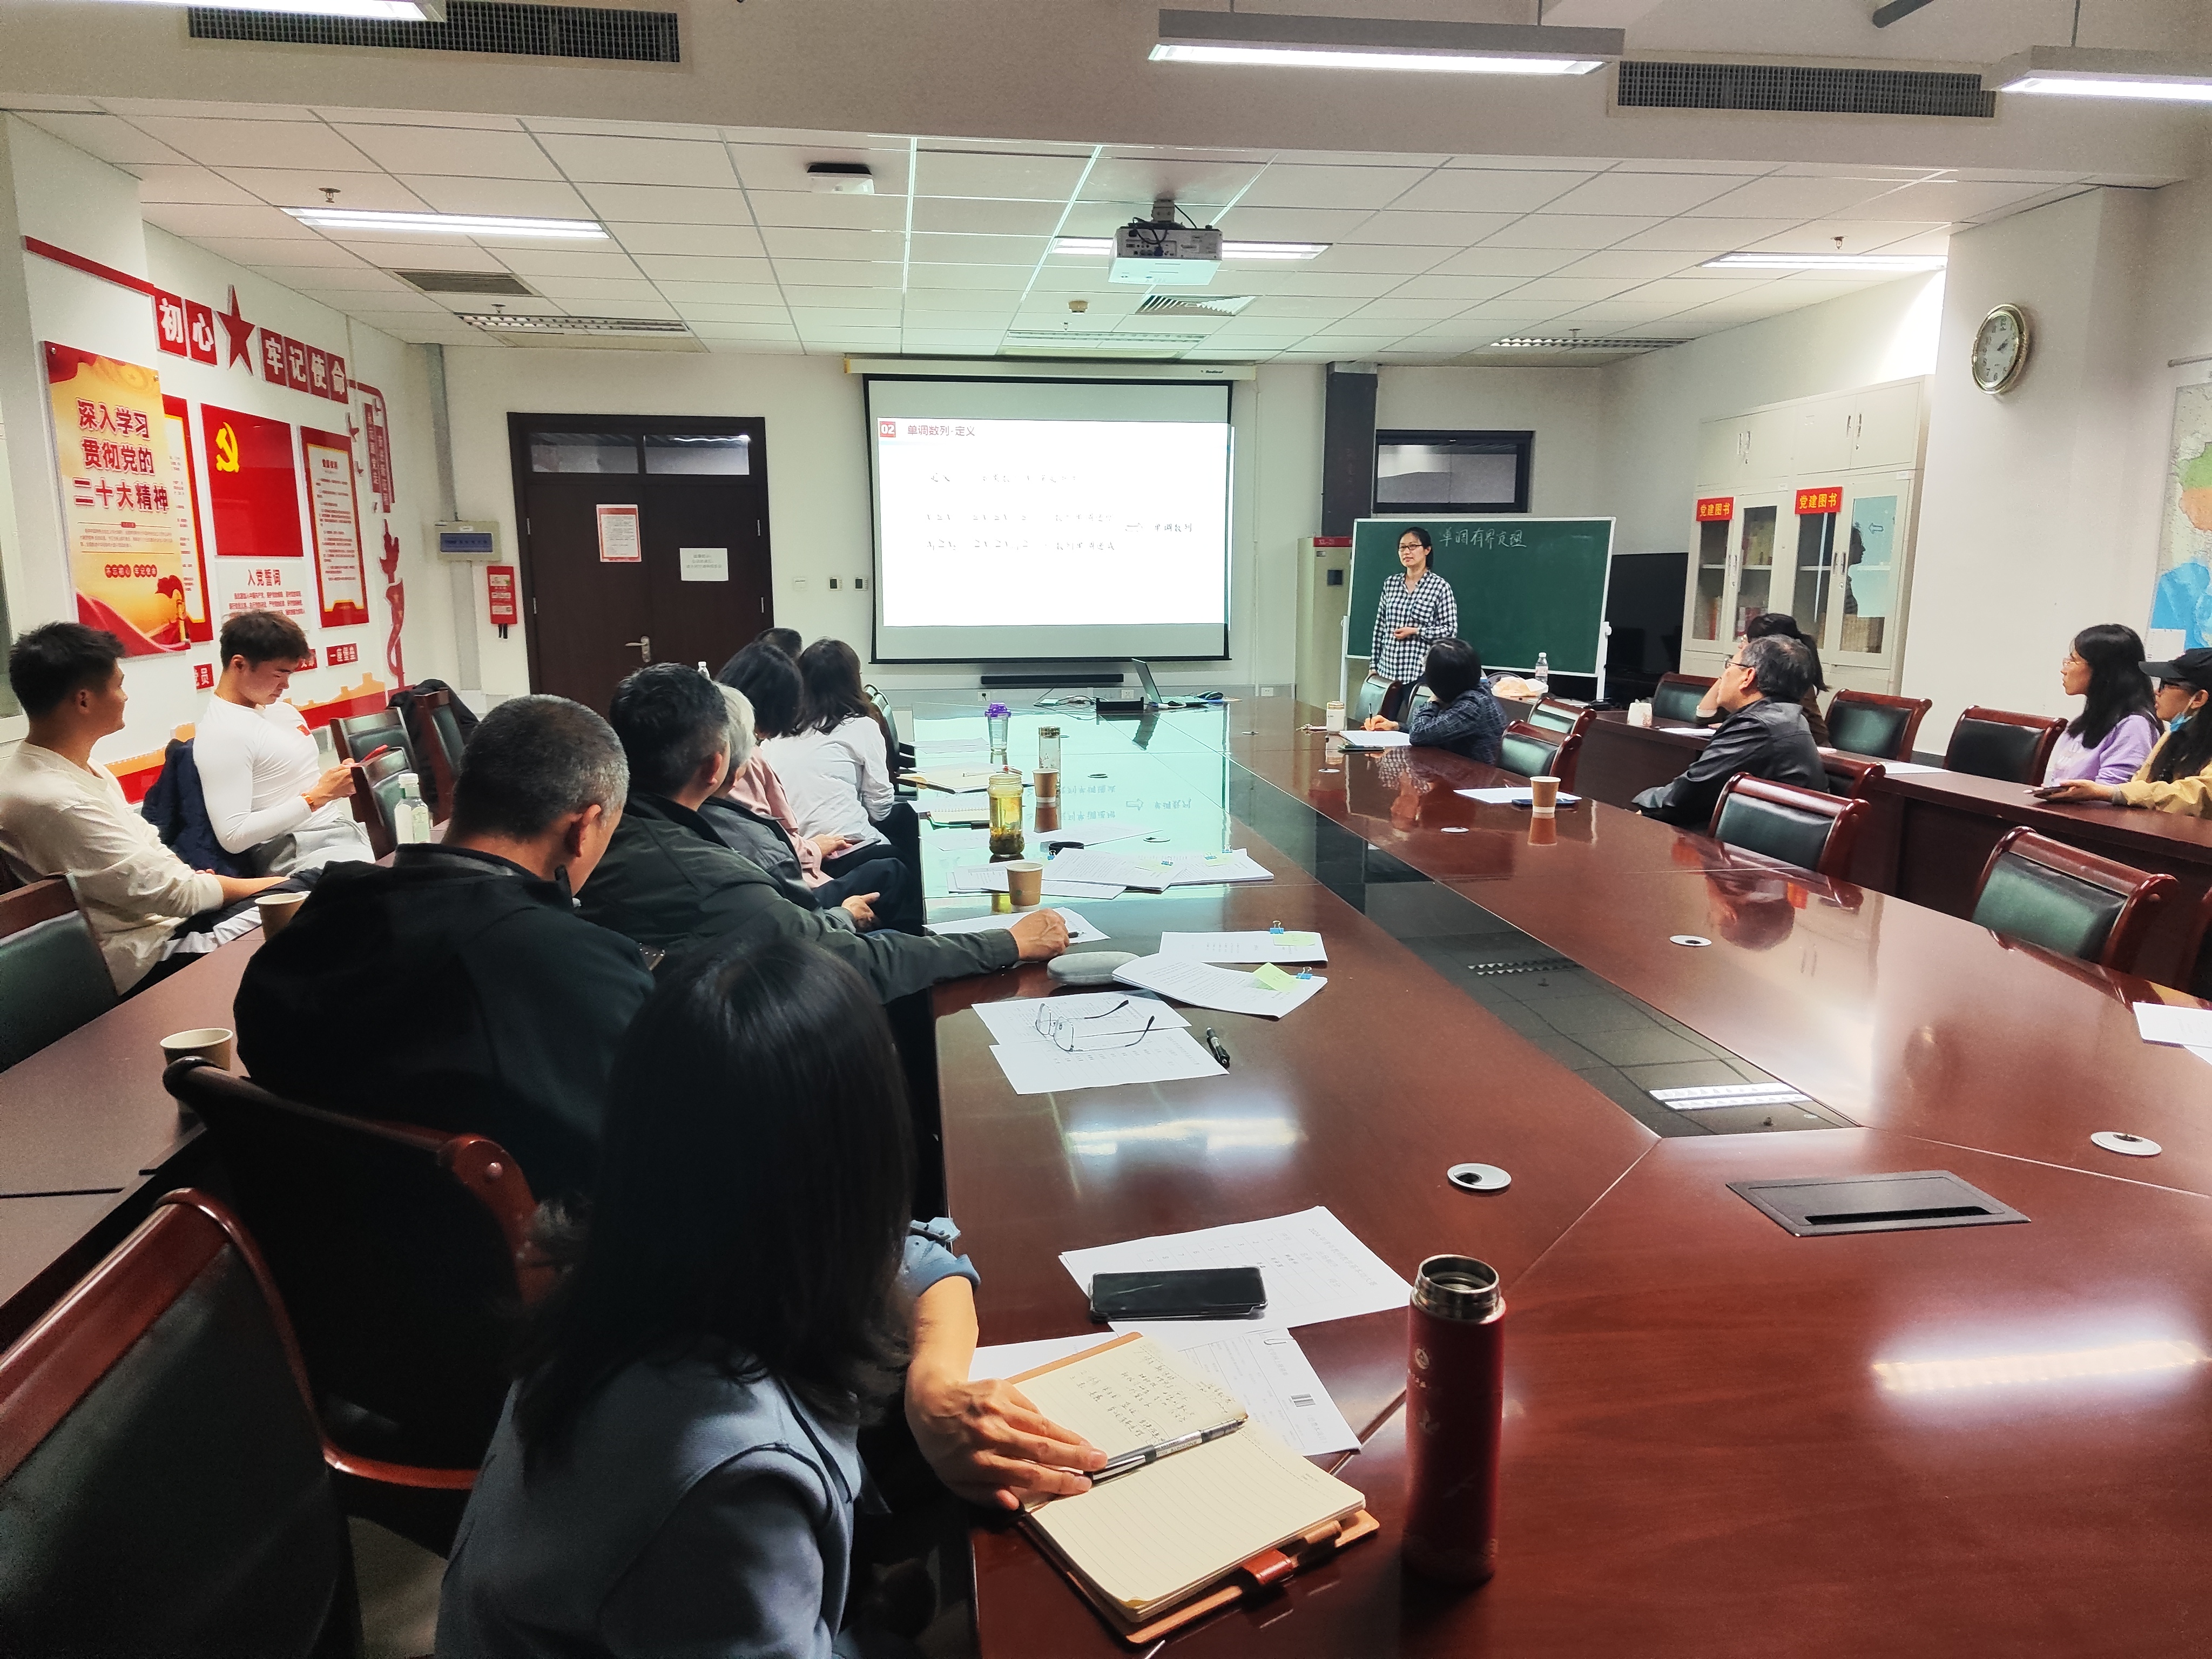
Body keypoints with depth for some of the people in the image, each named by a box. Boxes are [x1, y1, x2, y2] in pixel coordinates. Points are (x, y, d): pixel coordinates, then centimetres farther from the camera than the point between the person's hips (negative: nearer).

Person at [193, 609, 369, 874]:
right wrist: (316, 798, -19)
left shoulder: (282, 710, 15)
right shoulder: (221, 733, -12)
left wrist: (347, 776, 4)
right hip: (303, 856, -9)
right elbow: (232, 837, -18)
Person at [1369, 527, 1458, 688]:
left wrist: (1415, 631, -13)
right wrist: (1373, 665, 11)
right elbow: (1380, 627, 13)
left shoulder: (1441, 587, -4)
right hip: (1387, 670, 4)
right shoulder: (1390, 584, 10)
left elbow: (1450, 631, -4)